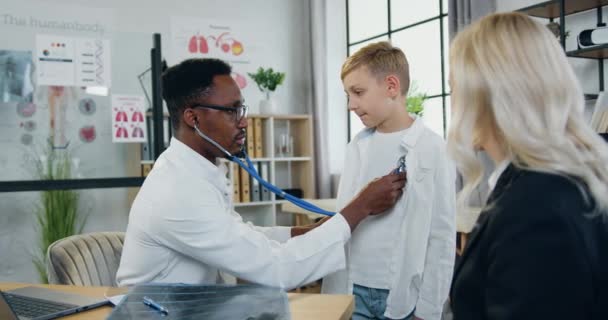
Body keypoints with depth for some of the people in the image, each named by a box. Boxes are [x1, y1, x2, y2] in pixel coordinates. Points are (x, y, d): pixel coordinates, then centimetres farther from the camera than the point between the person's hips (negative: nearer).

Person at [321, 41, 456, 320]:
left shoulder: (433, 149, -9)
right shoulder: (356, 147, 3)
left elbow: (442, 237, -7)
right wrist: (333, 291, 7)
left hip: (406, 296, -4)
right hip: (354, 292, 4)